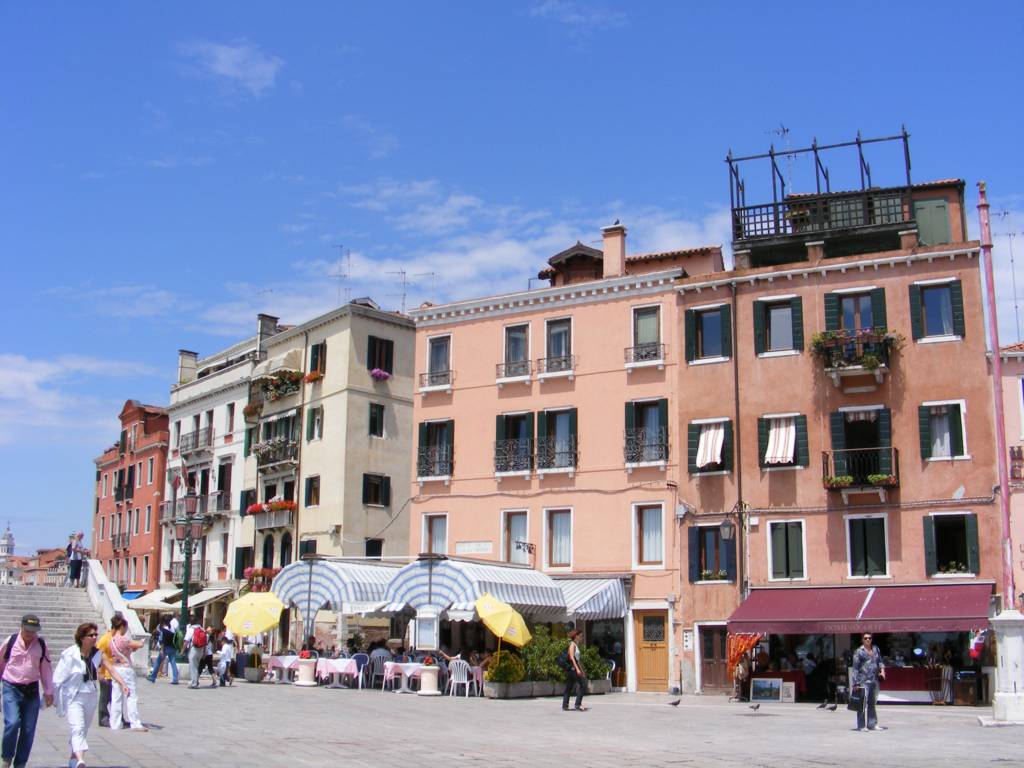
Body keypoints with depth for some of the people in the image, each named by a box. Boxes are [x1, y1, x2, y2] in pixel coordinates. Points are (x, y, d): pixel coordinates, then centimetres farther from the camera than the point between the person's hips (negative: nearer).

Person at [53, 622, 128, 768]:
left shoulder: (98, 654, 2)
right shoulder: (70, 654, -12)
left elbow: (111, 670, -4)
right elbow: (59, 677, -10)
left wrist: (122, 684, -17)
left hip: (91, 696, 5)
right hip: (74, 697, -5)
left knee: (84, 729, 15)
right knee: (78, 728, -19)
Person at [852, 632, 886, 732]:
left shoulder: (875, 649, 13)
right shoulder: (859, 652, -5)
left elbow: (880, 661, 23)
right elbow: (855, 668, -6)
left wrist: (882, 670, 1)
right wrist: (856, 683, -11)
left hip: (874, 680, 6)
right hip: (863, 681, -6)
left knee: (872, 703, 13)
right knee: (863, 703, -7)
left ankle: (872, 724, 20)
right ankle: (861, 726, -4)